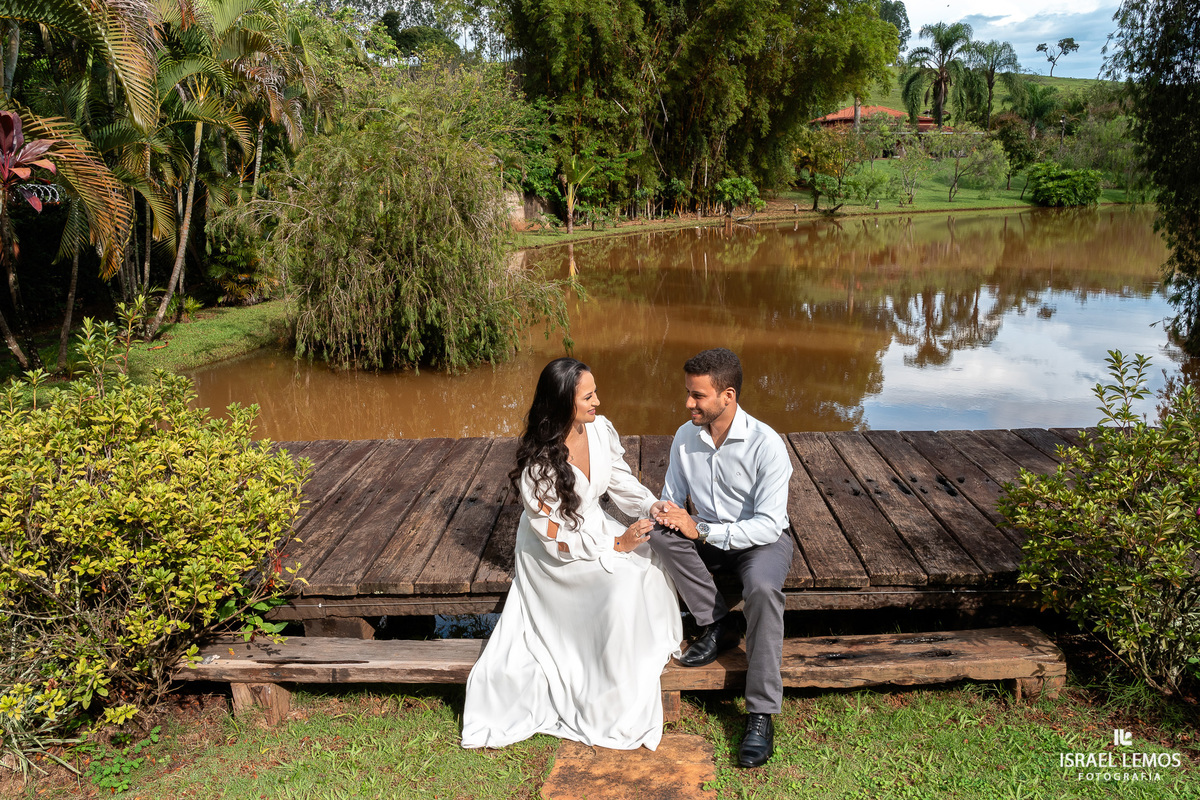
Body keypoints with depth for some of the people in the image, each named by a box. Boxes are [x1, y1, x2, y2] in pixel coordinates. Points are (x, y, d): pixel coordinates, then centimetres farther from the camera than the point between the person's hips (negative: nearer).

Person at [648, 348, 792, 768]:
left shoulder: (766, 445, -21)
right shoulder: (686, 437, -4)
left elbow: (768, 525, -23)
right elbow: (672, 497, 8)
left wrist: (700, 529, -26)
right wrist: (663, 510, -18)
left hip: (762, 539, -5)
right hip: (707, 537, 5)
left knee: (762, 587, -36)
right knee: (660, 536, -26)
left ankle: (761, 715, -29)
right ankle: (719, 625, -11)